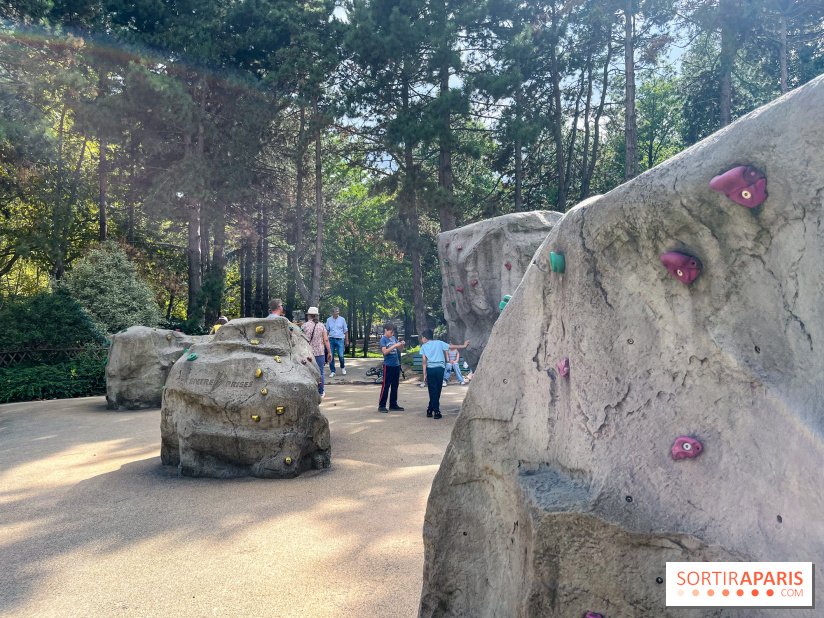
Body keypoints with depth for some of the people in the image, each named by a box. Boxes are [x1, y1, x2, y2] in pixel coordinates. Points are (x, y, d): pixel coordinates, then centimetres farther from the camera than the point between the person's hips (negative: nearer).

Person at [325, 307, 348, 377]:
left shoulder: (342, 319, 5)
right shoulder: (329, 320, 6)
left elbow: (345, 331, 9)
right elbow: (327, 331, 12)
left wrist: (347, 340, 6)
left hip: (340, 340, -1)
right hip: (331, 340, 1)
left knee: (341, 356, -6)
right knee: (331, 356, 0)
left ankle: (343, 367, 22)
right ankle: (332, 371, 11)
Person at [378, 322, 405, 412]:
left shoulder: (394, 338, 11)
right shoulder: (383, 339, -7)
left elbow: (400, 350, 14)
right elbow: (385, 351, -19)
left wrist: (402, 345, -6)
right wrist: (394, 346, -24)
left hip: (396, 365, 7)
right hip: (388, 365, -7)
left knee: (395, 386, 12)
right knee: (386, 386, -4)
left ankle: (393, 404, 21)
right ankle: (381, 405, 1)